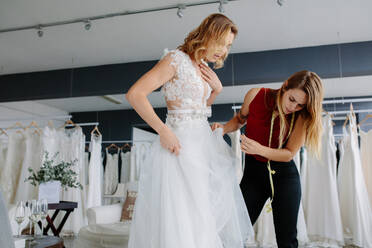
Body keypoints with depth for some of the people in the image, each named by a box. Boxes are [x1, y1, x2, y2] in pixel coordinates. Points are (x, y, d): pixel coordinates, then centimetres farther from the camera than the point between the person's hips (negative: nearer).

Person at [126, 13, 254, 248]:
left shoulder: (205, 69, 14)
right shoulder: (177, 59, -10)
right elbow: (134, 94, -17)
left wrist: (217, 89, 6)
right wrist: (163, 130, -21)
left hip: (205, 142, 8)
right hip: (180, 143, -8)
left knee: (215, 215, 13)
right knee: (180, 217, -3)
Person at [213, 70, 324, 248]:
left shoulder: (302, 117, -12)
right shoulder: (256, 96, -11)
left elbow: (289, 153, -11)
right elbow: (240, 118, 8)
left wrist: (259, 149, -28)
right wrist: (223, 128, -12)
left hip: (284, 175, 0)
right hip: (253, 171, 0)